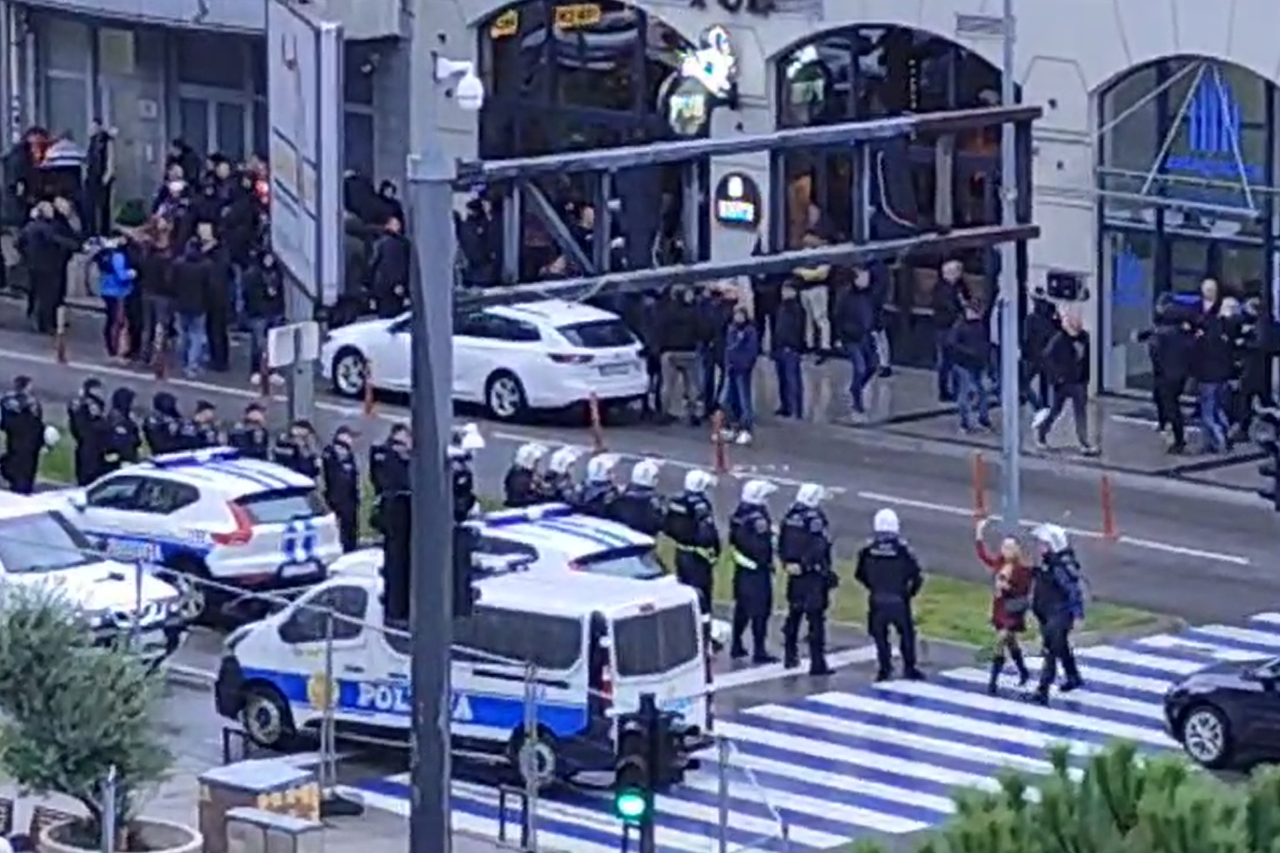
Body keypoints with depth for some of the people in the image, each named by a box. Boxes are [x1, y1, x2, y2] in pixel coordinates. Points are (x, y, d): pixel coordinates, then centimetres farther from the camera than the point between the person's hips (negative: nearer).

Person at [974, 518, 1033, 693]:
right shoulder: (999, 563, 2)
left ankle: (993, 681, -9)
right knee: (1011, 643, 21)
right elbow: (983, 555, 16)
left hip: (1013, 613, -7)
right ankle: (1024, 672, 40)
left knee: (1000, 644, -11)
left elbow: (1024, 592, -15)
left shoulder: (1023, 569, -17)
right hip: (999, 610, 7)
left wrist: (1007, 587, -28)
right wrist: (978, 534, 14)